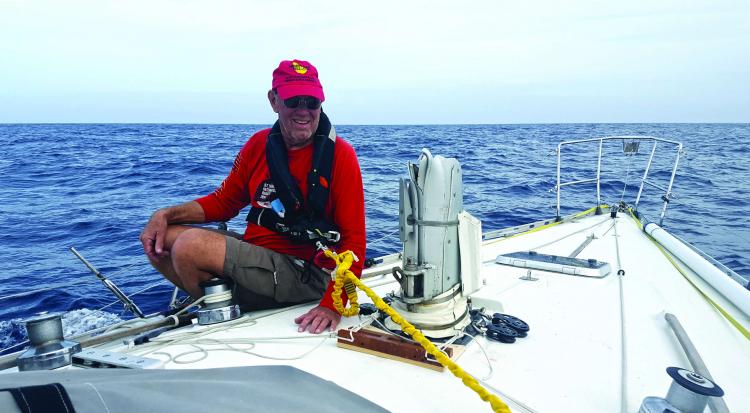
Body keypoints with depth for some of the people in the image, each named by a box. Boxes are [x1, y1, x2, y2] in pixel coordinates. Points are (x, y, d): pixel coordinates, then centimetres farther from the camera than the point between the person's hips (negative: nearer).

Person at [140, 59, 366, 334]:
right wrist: (166, 215, -1)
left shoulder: (340, 155, -13)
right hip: (253, 252, 7)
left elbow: (354, 241, -15)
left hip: (303, 273, -6)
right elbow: (224, 202, 14)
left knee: (190, 244, -22)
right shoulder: (259, 144, 4)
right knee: (159, 241, 4)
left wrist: (332, 305, -25)